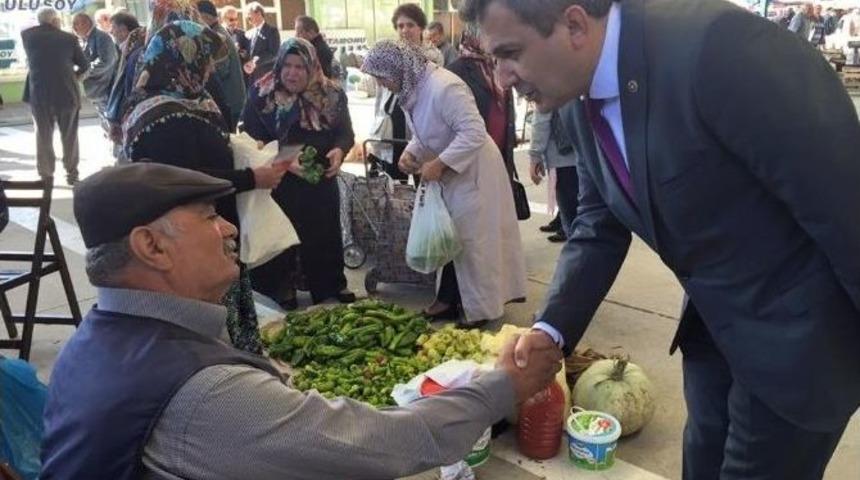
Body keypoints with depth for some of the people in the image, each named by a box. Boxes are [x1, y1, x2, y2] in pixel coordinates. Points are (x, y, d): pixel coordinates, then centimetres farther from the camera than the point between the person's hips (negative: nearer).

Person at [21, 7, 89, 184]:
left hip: (38, 93, 1)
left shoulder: (27, 34, 1)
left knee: (43, 135, 10)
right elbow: (85, 65, 5)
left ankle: (46, 176, 13)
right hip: (67, 92, -1)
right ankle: (71, 173, 16)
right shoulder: (68, 38, -3)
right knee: (69, 135, 11)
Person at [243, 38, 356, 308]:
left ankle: (333, 283, 32)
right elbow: (254, 141, -14)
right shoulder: (261, 95, -10)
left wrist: (339, 150, -22)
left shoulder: (332, 94, -3)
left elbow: (345, 132, 1)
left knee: (326, 232, 14)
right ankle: (281, 285, 27)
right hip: (280, 179, -2)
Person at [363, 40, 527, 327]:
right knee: (451, 237, 15)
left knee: (472, 240, 0)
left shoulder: (443, 88, -28)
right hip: (449, 171, 9)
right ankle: (450, 299, 27)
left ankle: (482, 309, 14)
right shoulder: (414, 88, 2)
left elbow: (474, 132, -31)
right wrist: (411, 152, -6)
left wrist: (439, 163, -29)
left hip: (471, 169, -9)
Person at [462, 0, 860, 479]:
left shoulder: (717, 43, -30)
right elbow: (599, 228, 2)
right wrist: (552, 328, -11)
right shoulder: (582, 109, -5)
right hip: (715, 322, 7)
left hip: (798, 327, -7)